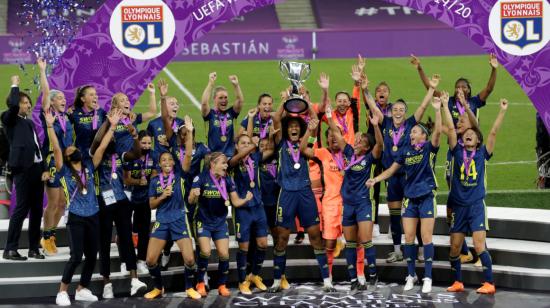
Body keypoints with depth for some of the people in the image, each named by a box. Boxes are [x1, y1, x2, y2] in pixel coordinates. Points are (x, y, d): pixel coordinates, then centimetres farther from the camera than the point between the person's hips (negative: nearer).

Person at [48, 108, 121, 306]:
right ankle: (62, 292, -1)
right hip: (75, 218, -5)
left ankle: (82, 290, 24)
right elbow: (56, 148, -10)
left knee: (92, 256, 8)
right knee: (76, 256, -14)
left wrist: (112, 125, 6)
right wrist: (50, 125, -18)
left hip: (93, 216, 5)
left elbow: (102, 147, 9)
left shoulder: (89, 167, 12)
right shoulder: (64, 171, 1)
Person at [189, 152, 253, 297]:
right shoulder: (201, 178, -16)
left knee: (224, 254, -4)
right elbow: (191, 201, -17)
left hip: (220, 222, 3)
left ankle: (222, 285, 15)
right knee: (205, 252, -16)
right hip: (204, 221, -3)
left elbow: (235, 202, -3)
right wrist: (194, 195, -40)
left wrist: (246, 199, -24)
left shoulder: (227, 180, -6)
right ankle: (200, 283, 4)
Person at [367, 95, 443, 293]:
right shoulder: (406, 150, 7)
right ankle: (411, 275, 17)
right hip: (410, 198, 4)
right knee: (409, 238, 4)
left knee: (426, 238, -3)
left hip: (427, 197, -4)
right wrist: (375, 180, 3)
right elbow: (392, 169, 14)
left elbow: (438, 131, -22)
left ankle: (428, 278, 2)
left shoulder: (429, 148, -5)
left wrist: (437, 109, -29)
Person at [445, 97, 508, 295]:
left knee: (479, 245, -12)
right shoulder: (457, 152, 6)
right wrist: (445, 106, -5)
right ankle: (457, 282, 21)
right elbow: (451, 128, 0)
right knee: (455, 247, 7)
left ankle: (489, 283, -9)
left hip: (477, 206, -3)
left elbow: (494, 132, -5)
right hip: (458, 206, 3)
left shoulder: (482, 153, 4)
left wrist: (502, 111, -12)